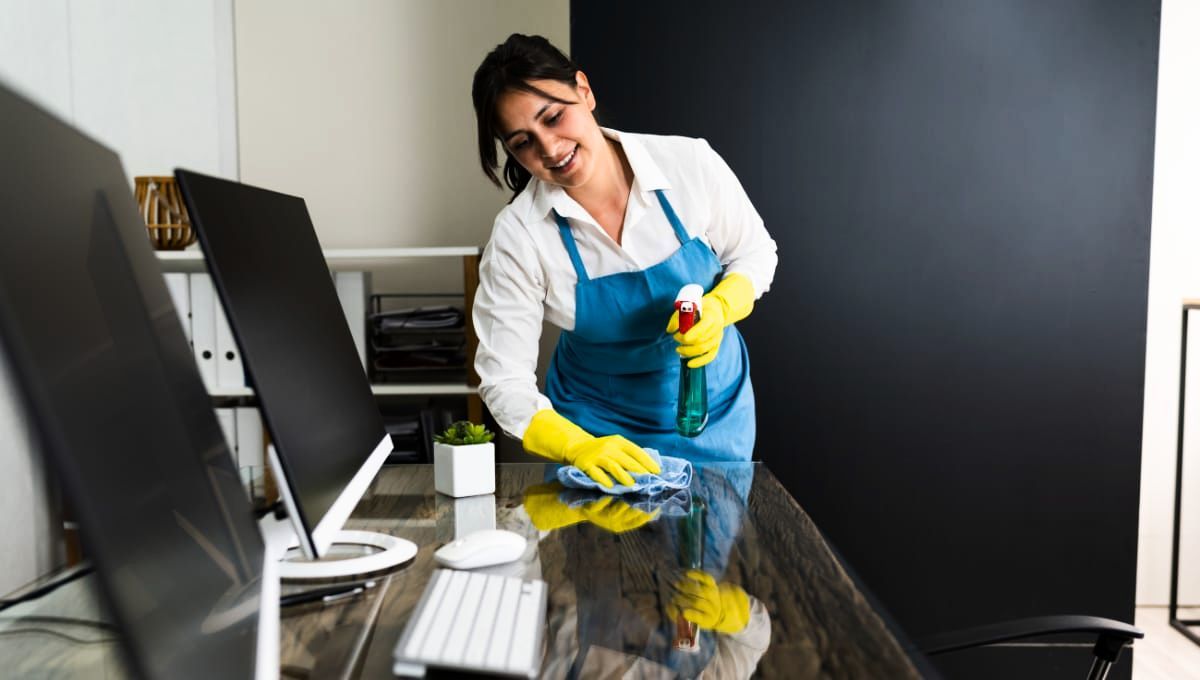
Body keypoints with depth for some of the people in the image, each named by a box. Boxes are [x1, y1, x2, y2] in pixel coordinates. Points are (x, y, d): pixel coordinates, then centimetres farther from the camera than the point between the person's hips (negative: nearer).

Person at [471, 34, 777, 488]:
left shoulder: (690, 163, -19)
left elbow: (755, 252, -3)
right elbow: (505, 381, -18)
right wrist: (578, 448, -34)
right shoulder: (517, 236, -21)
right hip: (599, 426, -1)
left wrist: (719, 308, -23)